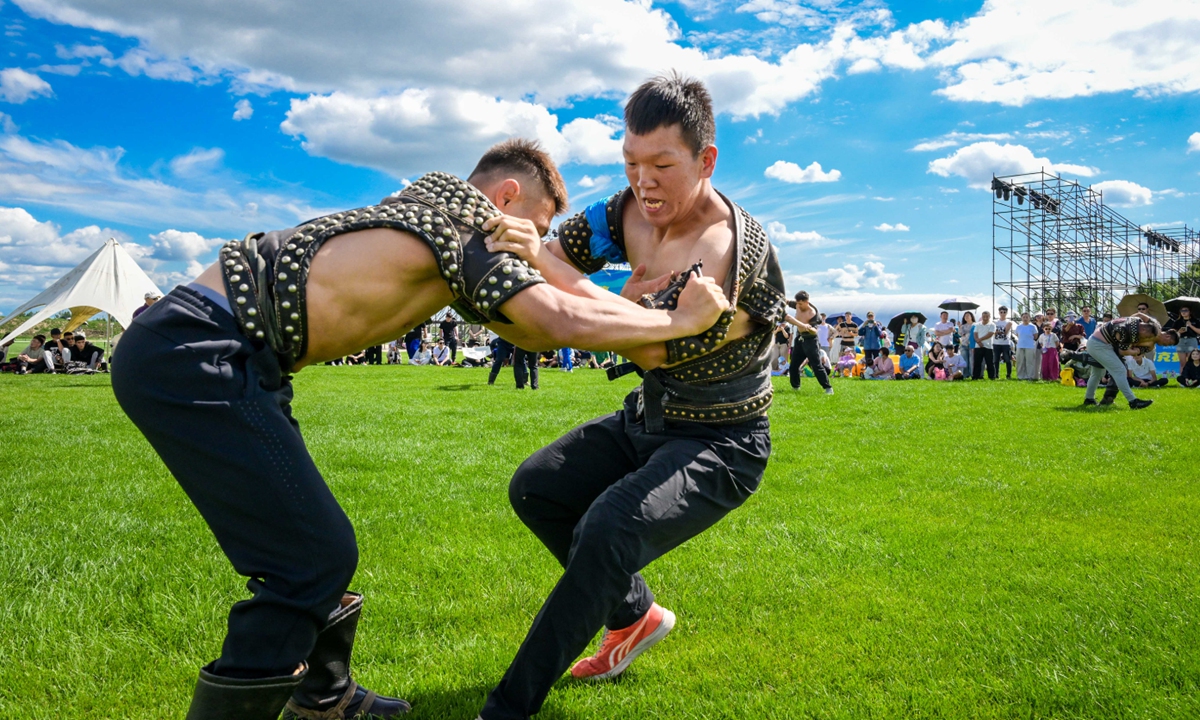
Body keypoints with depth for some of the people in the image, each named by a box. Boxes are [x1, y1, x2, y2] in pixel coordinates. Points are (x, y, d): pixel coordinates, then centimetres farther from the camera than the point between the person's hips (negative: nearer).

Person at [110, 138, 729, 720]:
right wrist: (680, 321, -2)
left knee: (314, 543, 18)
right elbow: (560, 321, -13)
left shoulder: (425, 204, 21)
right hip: (194, 353, -10)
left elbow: (527, 328, 20)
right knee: (314, 557, -8)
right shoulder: (464, 212, -6)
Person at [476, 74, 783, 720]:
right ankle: (635, 615, 21)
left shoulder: (735, 252, -29)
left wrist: (546, 264, -37)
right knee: (534, 488, 8)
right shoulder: (631, 211, -5)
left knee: (611, 526, -30)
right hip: (646, 421, 8)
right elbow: (548, 252, -4)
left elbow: (652, 344, -36)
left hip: (720, 447, -8)